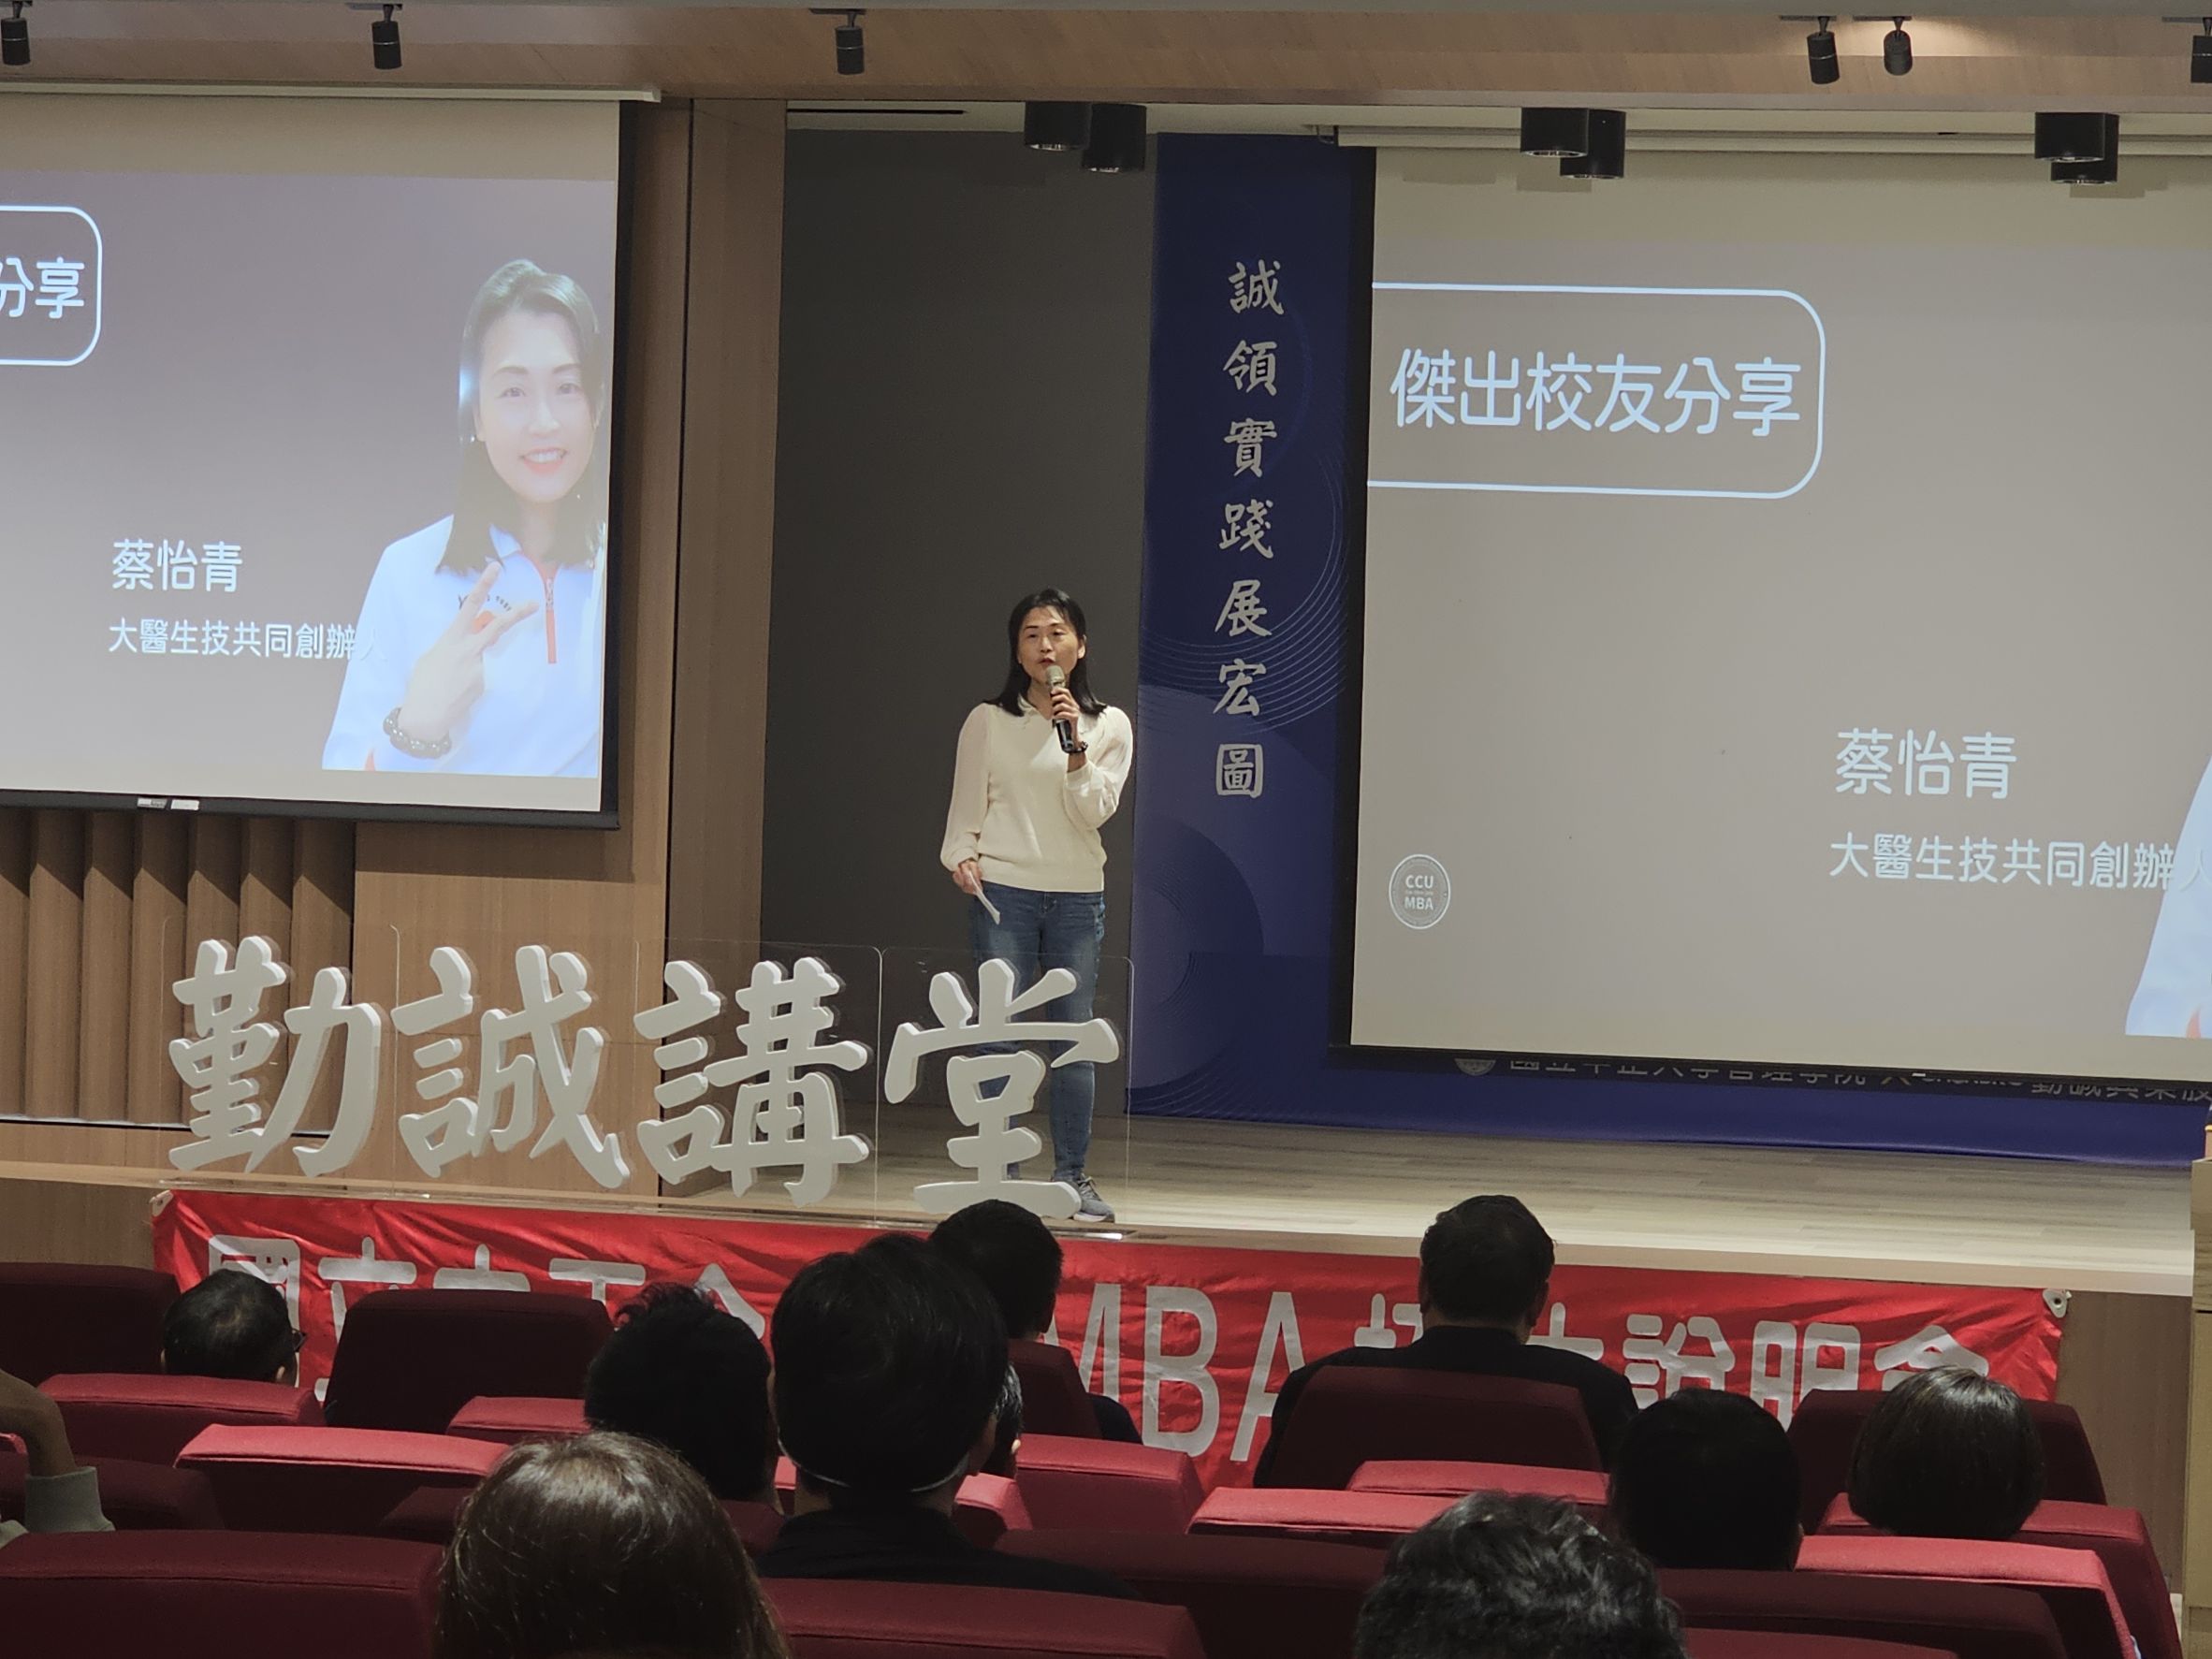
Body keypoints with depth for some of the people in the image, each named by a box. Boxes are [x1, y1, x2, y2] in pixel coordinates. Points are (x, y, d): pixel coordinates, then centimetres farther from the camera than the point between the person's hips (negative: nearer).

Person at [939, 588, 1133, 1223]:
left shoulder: (1108, 726, 7)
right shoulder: (988, 722, 4)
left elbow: (1094, 812, -3)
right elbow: (966, 807, 6)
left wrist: (1075, 748, -15)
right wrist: (961, 857, -10)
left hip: (1077, 895, 1)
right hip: (1002, 889, -1)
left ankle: (1072, 1176, 10)